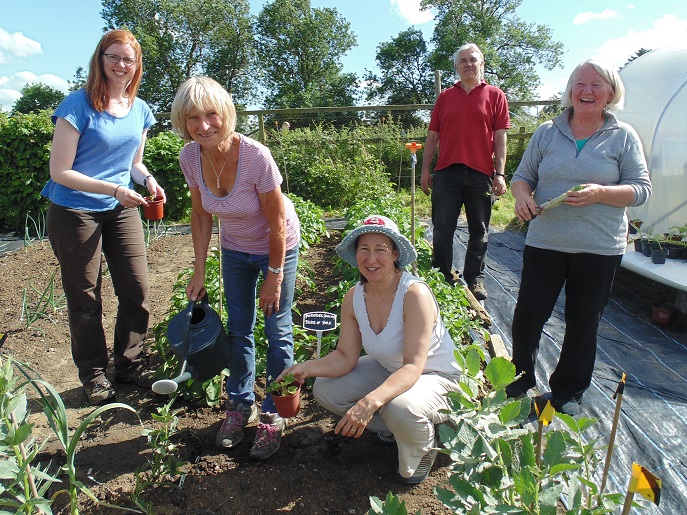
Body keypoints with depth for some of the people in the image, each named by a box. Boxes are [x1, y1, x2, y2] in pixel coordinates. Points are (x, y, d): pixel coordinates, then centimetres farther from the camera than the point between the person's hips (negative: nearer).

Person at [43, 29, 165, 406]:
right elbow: (60, 171, -13)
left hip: (121, 211, 5)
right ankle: (93, 375, 25)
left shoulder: (139, 110, 6)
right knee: (85, 299, 7)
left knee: (136, 290, 6)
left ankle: (130, 365, 25)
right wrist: (113, 189, -22)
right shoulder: (78, 106, -12)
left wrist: (148, 179, -4)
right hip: (75, 214, -5)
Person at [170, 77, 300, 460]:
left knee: (277, 332, 0)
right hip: (235, 249, 5)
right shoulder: (190, 157, -16)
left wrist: (274, 277, -16)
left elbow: (277, 223, -22)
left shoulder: (256, 156, -31)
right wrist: (199, 271, -3)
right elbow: (201, 216, -3)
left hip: (277, 247, -4)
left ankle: (274, 417, 18)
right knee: (238, 329, 13)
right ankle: (241, 406, 32)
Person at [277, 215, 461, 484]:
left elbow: (413, 367, -35)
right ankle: (393, 426, 14)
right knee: (325, 390, -6)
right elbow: (346, 357, -9)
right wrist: (305, 368, -26)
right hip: (389, 370, 6)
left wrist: (370, 402, -49)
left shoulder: (415, 294, -30)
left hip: (436, 376, -6)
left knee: (401, 408, -37)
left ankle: (422, 449, 2)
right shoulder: (354, 297, -11)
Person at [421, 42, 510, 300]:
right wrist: (425, 171, 6)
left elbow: (500, 137, 2)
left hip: (481, 173, -1)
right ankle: (443, 277, 18)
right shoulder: (444, 97, 12)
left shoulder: (495, 95, 7)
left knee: (479, 231, 7)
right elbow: (432, 136, 12)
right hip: (446, 172, 2)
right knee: (442, 229, 4)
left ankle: (475, 279, 21)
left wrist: (500, 174, -6)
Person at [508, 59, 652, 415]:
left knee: (583, 324, 10)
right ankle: (520, 379, 26)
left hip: (599, 248, 0)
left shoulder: (623, 137, 3)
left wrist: (600, 193, -19)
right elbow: (523, 175, 10)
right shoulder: (547, 132, 7)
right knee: (527, 315, 1)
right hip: (544, 242, 1)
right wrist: (522, 196, -13)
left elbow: (641, 189, -1)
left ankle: (568, 391, 30)